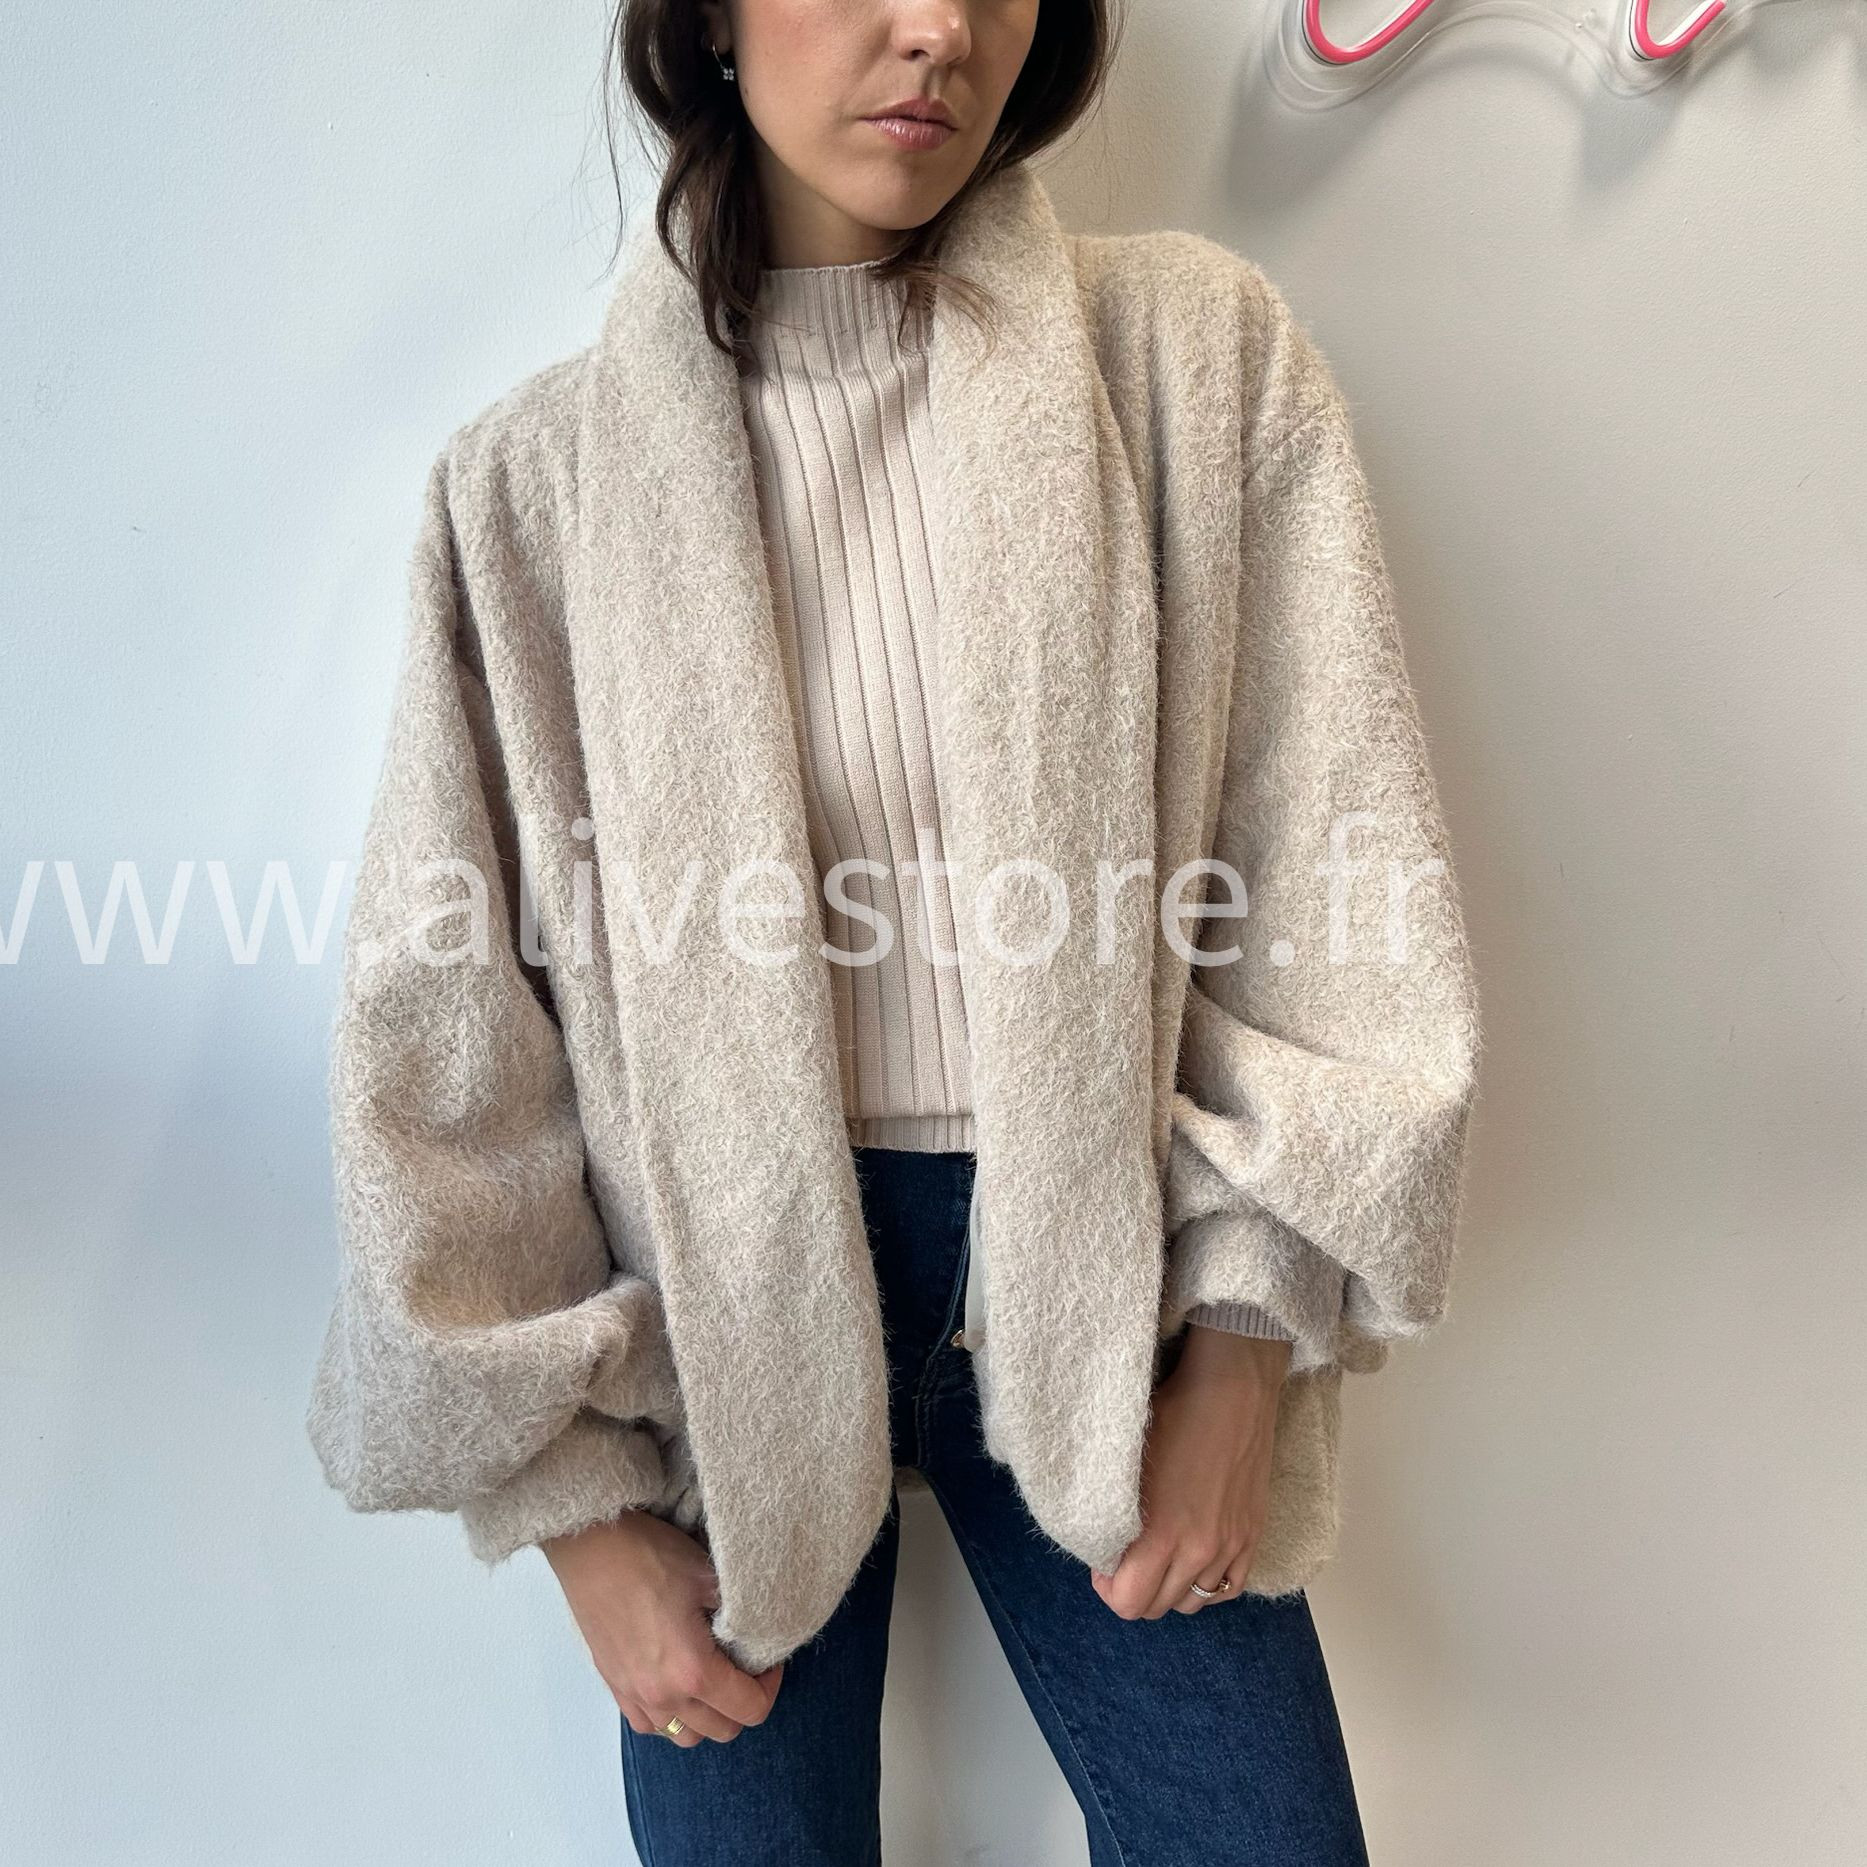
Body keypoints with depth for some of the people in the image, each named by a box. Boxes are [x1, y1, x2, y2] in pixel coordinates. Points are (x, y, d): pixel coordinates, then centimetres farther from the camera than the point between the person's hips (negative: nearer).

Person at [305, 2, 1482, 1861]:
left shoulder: (1198, 359, -4)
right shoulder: (536, 475, -4)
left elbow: (1333, 898, -3)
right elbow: (441, 1045, -2)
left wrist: (1245, 1344, -7)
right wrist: (577, 1505, -2)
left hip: (1096, 1275, 1)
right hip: (722, 1301, 0)